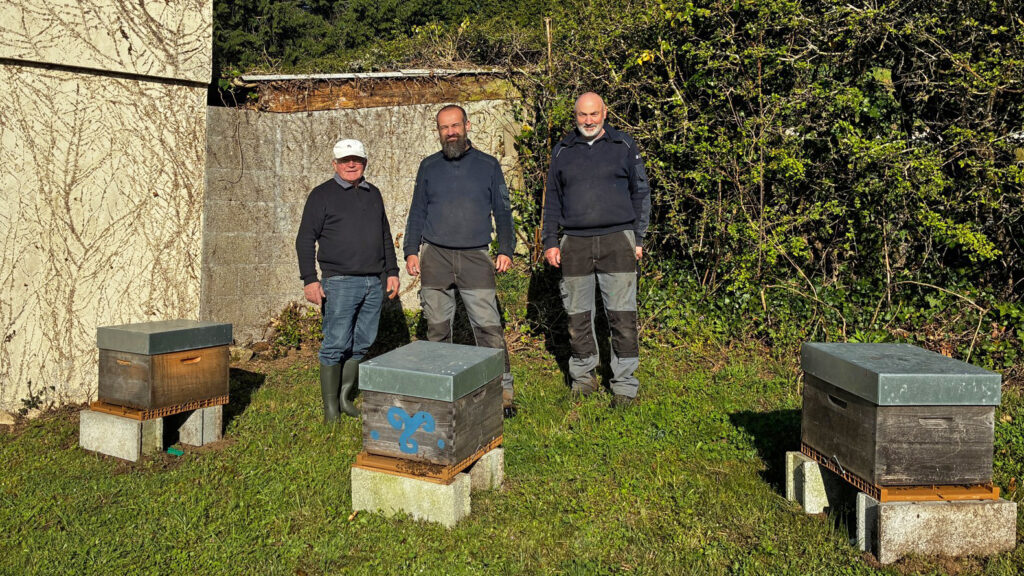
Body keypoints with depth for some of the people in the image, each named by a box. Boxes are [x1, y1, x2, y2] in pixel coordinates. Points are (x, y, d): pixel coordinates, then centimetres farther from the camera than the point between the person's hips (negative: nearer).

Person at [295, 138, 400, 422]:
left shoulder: (373, 194, 18)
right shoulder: (322, 195, 1)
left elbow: (385, 236, 24)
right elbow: (305, 239, -2)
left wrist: (392, 271, 16)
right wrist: (309, 279, -10)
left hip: (373, 282, 5)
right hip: (340, 282, -5)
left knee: (362, 345, 7)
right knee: (336, 345, -5)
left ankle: (345, 397, 20)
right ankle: (330, 406, 5)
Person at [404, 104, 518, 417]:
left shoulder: (488, 165, 9)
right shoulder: (429, 166, 13)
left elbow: (502, 211, 11)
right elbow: (417, 212, 15)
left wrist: (505, 250, 2)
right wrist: (411, 251, 7)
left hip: (475, 257, -2)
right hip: (435, 257, 2)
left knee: (488, 326, -7)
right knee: (437, 328, 5)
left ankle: (502, 389, 0)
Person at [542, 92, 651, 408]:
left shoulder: (624, 146, 8)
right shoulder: (562, 151, 13)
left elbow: (640, 193, 10)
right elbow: (552, 201, 16)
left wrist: (638, 238, 3)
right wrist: (550, 242, 9)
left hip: (616, 240, -2)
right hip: (574, 243, 2)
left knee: (622, 316, -3)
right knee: (578, 317, 7)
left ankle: (624, 385, 6)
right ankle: (584, 377, 22)